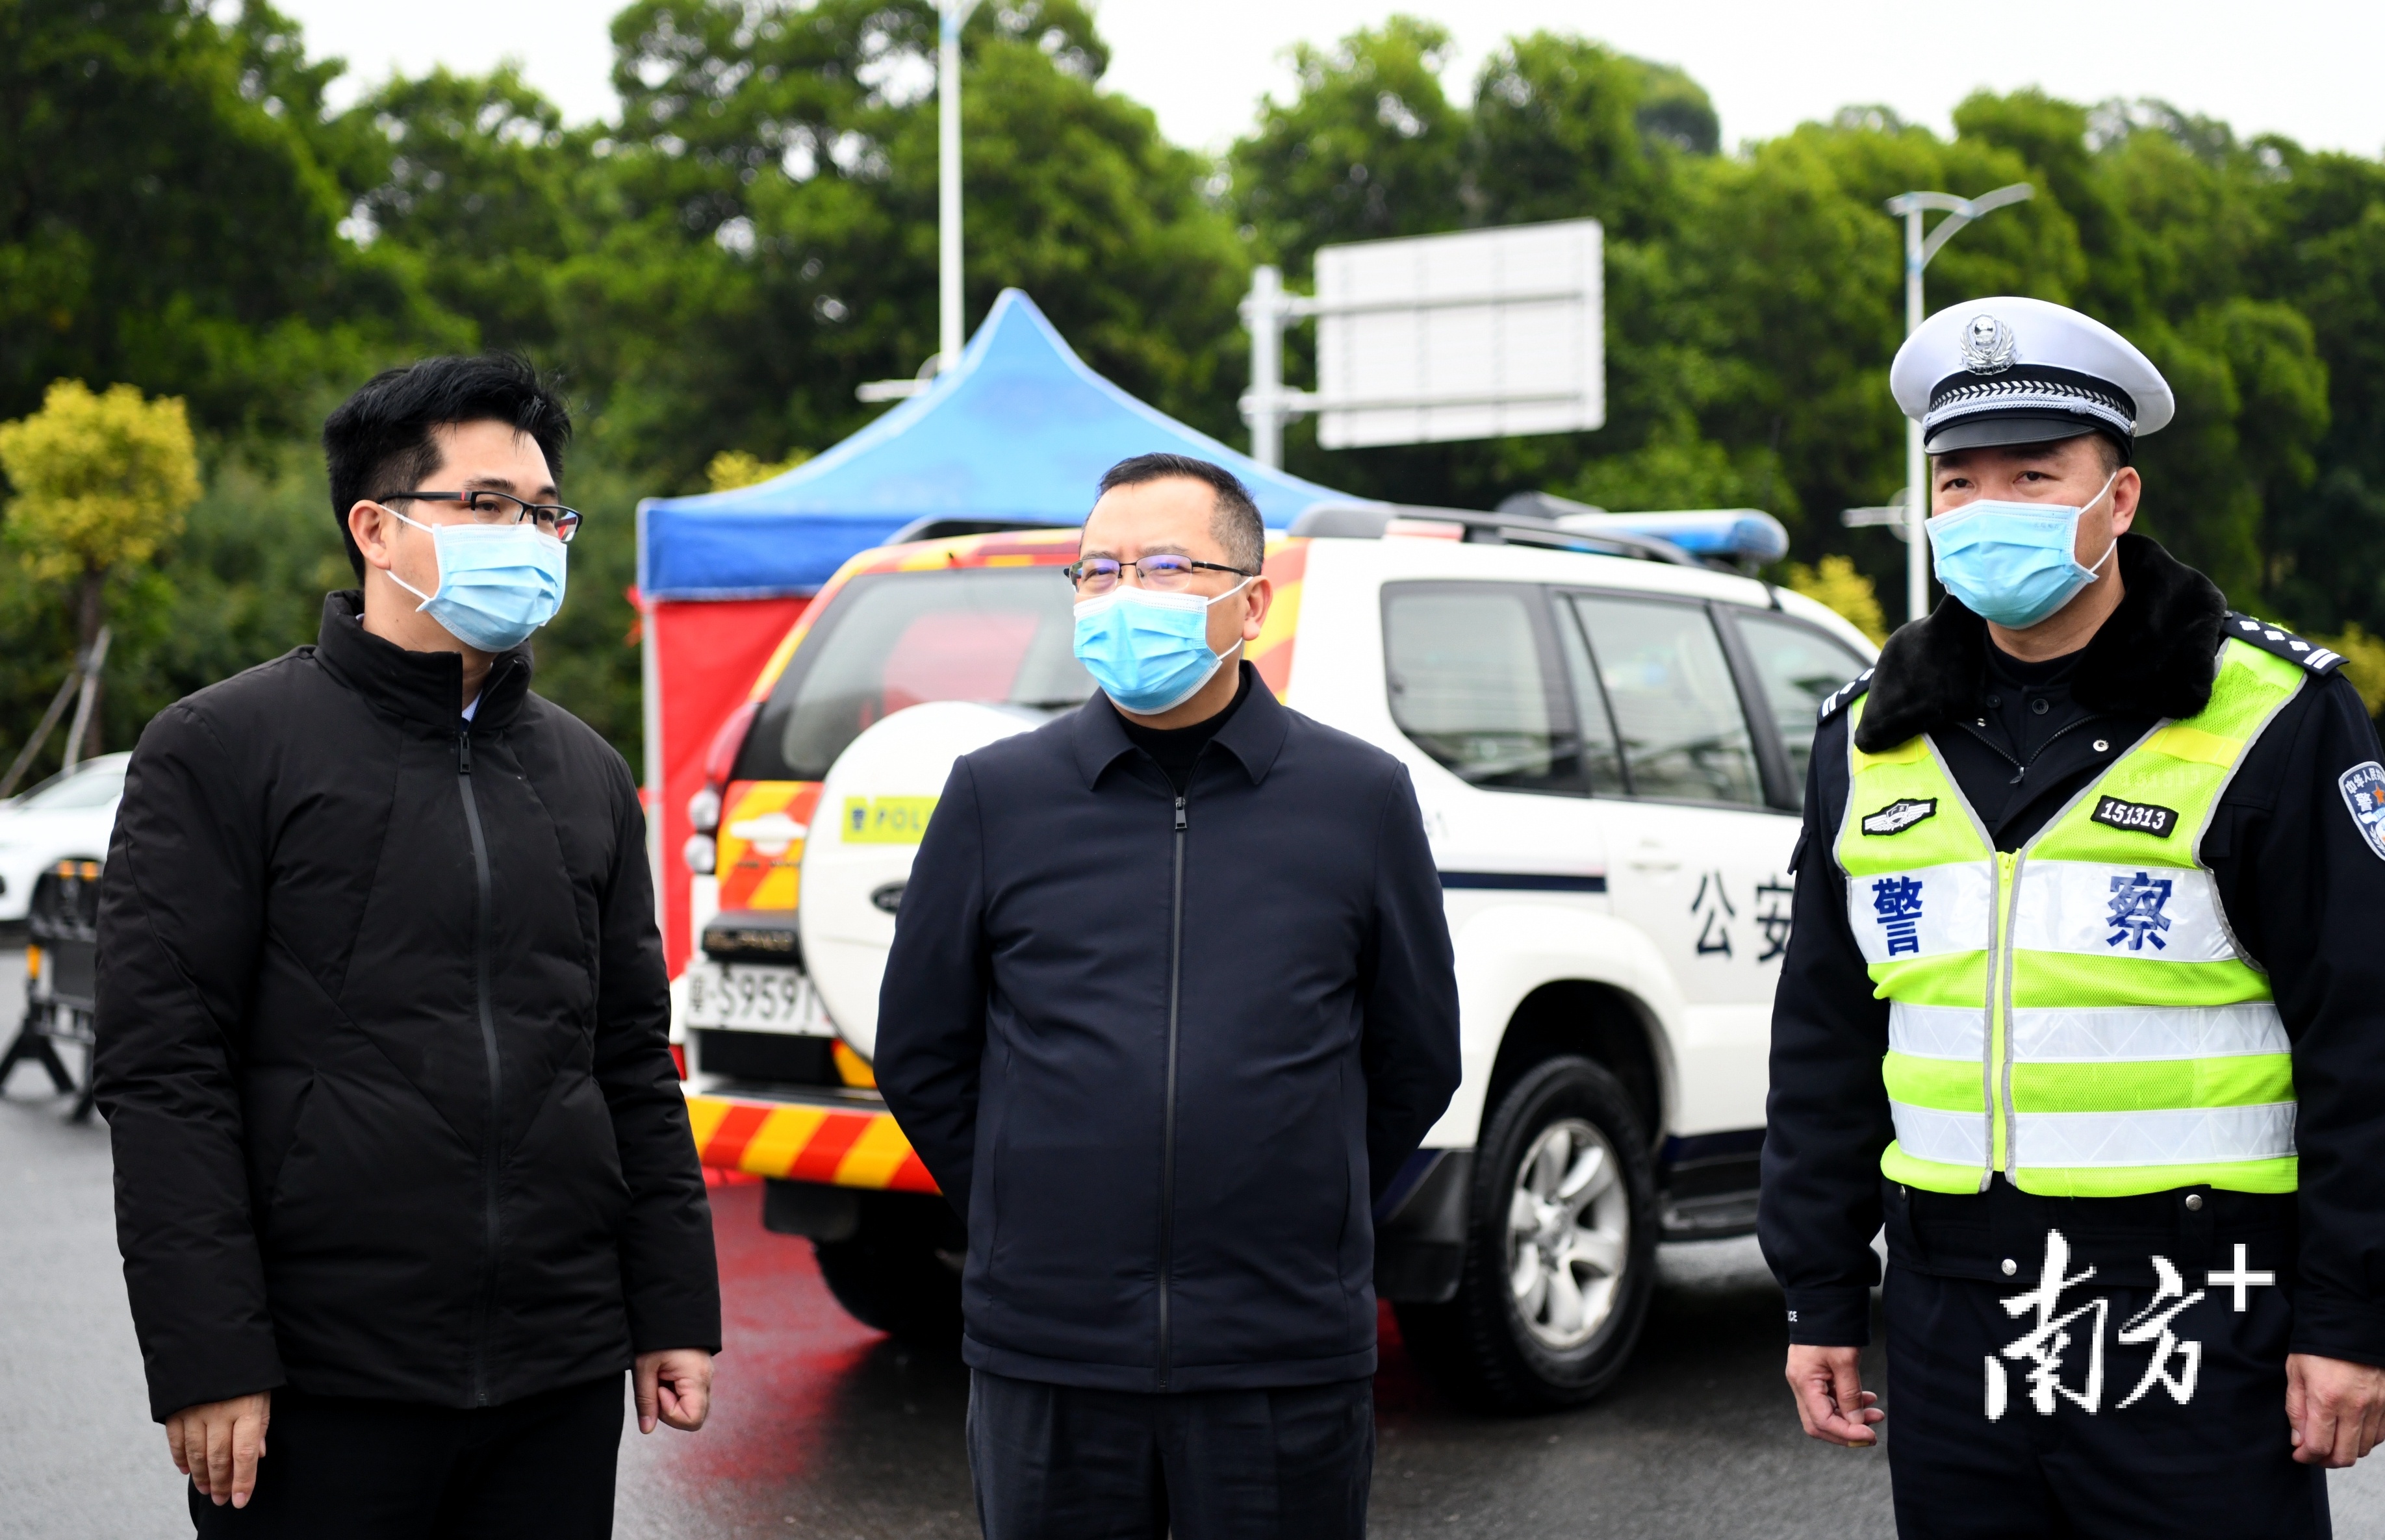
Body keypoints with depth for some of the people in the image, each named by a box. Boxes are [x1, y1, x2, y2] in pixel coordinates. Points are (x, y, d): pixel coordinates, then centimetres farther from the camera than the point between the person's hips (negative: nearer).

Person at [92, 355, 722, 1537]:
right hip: (323, 1390, -4)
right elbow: (161, 1072, -7)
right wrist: (204, 1361, -13)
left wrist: (675, 1311, 11)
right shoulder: (223, 751, -2)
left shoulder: (588, 775, 15)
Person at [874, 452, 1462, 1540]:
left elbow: (1416, 1061, 12)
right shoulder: (997, 797, 4)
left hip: (1287, 1366, 0)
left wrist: (1296, 1226, 11)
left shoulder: (1362, 798, 4)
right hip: (1046, 1357, 0)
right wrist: (1037, 1220, 8)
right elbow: (919, 1057, 10)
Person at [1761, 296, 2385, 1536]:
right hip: (1951, 1328, 5)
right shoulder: (1872, 736, 10)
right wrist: (1820, 1299, 13)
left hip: (2197, 1334, -4)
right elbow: (1824, 1038, 15)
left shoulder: (2268, 719, -4)